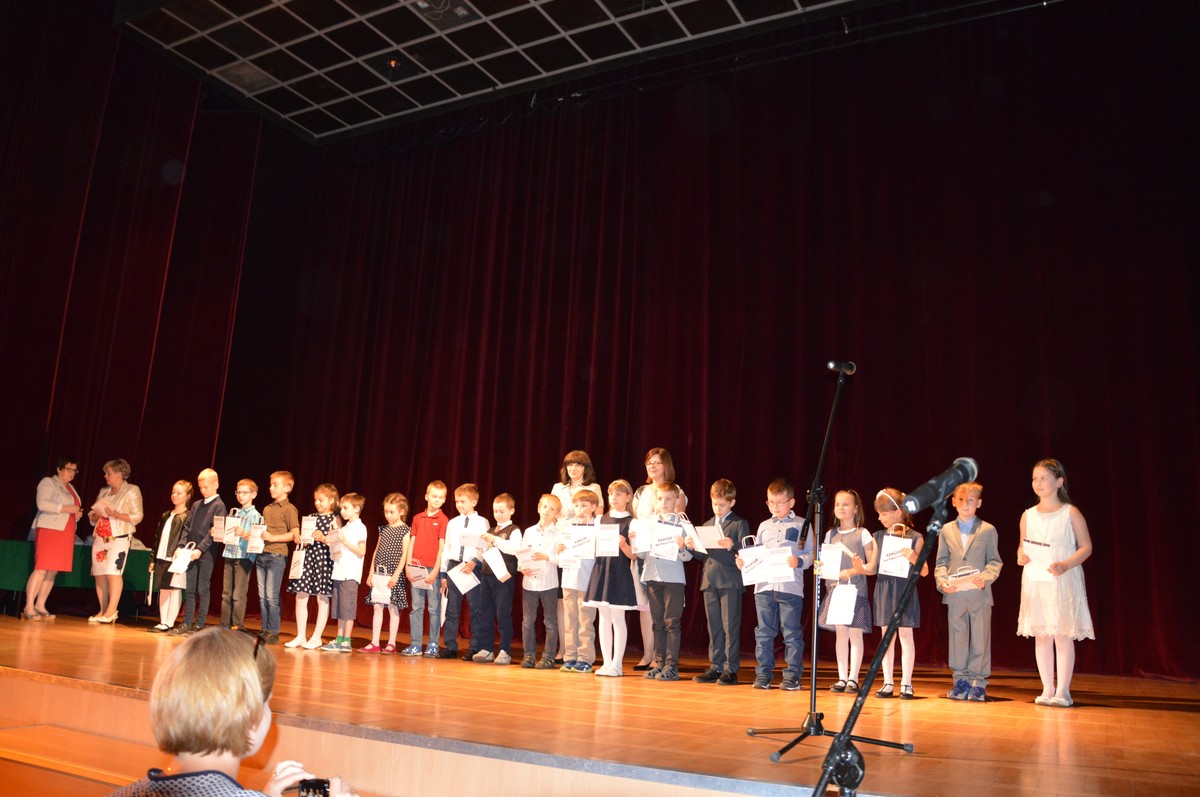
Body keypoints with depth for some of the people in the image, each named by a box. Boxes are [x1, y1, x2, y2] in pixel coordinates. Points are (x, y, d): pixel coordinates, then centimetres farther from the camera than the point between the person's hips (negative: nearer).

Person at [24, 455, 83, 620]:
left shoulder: (70, 488, 22)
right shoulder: (48, 482, -2)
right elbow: (43, 504, -16)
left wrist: (77, 515, 7)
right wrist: (67, 509, -18)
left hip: (65, 533, 8)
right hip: (49, 530, -8)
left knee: (53, 571, 4)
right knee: (41, 569, -12)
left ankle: (40, 606, 7)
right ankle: (28, 607, -10)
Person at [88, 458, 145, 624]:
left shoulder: (132, 491, 0)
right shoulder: (104, 491, 19)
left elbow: (137, 516, -7)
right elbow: (92, 516, 20)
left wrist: (116, 514, -17)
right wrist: (95, 515, -3)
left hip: (119, 538, -6)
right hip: (100, 538, 6)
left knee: (113, 572, -13)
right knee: (99, 574, 3)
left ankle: (111, 611, -12)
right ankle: (103, 611, 8)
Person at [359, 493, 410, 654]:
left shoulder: (405, 530, -5)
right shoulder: (383, 529, 12)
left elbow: (404, 555, -10)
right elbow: (376, 551, 15)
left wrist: (396, 574, -16)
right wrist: (371, 572, 10)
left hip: (393, 574, -6)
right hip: (378, 573, 6)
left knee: (393, 608, 1)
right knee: (377, 608, 7)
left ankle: (391, 644, 8)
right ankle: (375, 643, 12)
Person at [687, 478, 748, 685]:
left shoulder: (740, 524, 1)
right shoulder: (707, 525, 18)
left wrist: (732, 546, -25)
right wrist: (692, 547, -2)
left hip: (730, 582, -5)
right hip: (709, 582, 5)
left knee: (730, 626, -3)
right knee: (714, 627, 10)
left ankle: (731, 669, 4)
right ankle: (716, 667, 17)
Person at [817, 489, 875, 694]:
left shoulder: (862, 534, -1)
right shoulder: (830, 534, 11)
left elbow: (873, 564, -2)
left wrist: (858, 569, -19)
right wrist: (825, 571, -6)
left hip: (856, 589, -4)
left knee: (855, 633, 0)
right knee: (840, 633, 7)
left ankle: (853, 678, 8)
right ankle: (842, 678, 13)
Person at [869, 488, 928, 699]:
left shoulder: (914, 538, -6)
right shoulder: (879, 536, 6)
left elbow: (924, 572, -4)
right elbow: (873, 568, 8)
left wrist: (913, 558, -23)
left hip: (905, 591, -4)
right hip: (883, 590, 4)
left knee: (905, 636, 3)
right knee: (886, 636, 8)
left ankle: (906, 684, 12)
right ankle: (888, 683, 15)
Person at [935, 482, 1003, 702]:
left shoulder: (988, 530, 5)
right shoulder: (946, 530, 10)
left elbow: (995, 561, 3)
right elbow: (941, 562, 10)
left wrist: (985, 578, -16)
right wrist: (942, 581, -7)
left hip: (979, 593, -2)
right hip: (954, 593, 2)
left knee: (980, 638, 3)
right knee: (957, 637, 8)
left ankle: (978, 682, 13)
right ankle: (960, 680, 18)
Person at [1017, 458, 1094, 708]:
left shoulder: (1071, 513, -4)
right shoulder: (1028, 515, 8)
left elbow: (1086, 546, -4)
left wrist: (1066, 565, -19)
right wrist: (1021, 556, -4)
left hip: (1063, 582, -4)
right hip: (1035, 582, 4)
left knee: (1063, 635, -3)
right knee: (1041, 635, 6)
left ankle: (1063, 691, 6)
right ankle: (1047, 689, 15)